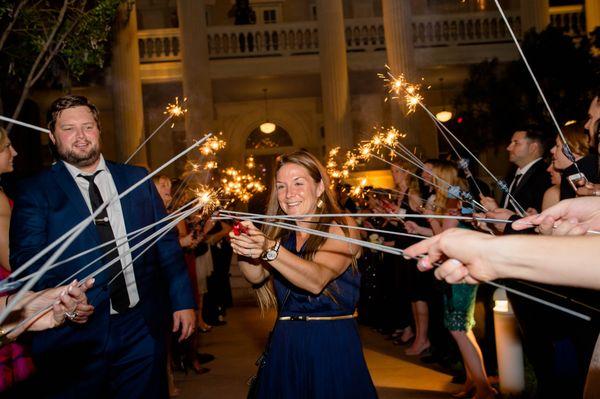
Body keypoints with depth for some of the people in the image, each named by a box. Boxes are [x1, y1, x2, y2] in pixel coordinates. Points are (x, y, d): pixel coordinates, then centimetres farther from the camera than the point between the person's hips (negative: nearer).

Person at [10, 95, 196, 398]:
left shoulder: (138, 180, 7)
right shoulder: (35, 191, -1)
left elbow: (167, 244, 8)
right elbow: (26, 258, -9)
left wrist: (183, 301, 4)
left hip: (142, 329, 3)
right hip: (73, 335, -2)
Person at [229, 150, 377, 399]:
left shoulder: (341, 229, -9)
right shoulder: (281, 234, 8)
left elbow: (317, 280, -26)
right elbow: (257, 276, -8)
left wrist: (270, 250, -39)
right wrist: (244, 248, -29)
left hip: (331, 345, -4)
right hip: (285, 346, 5)